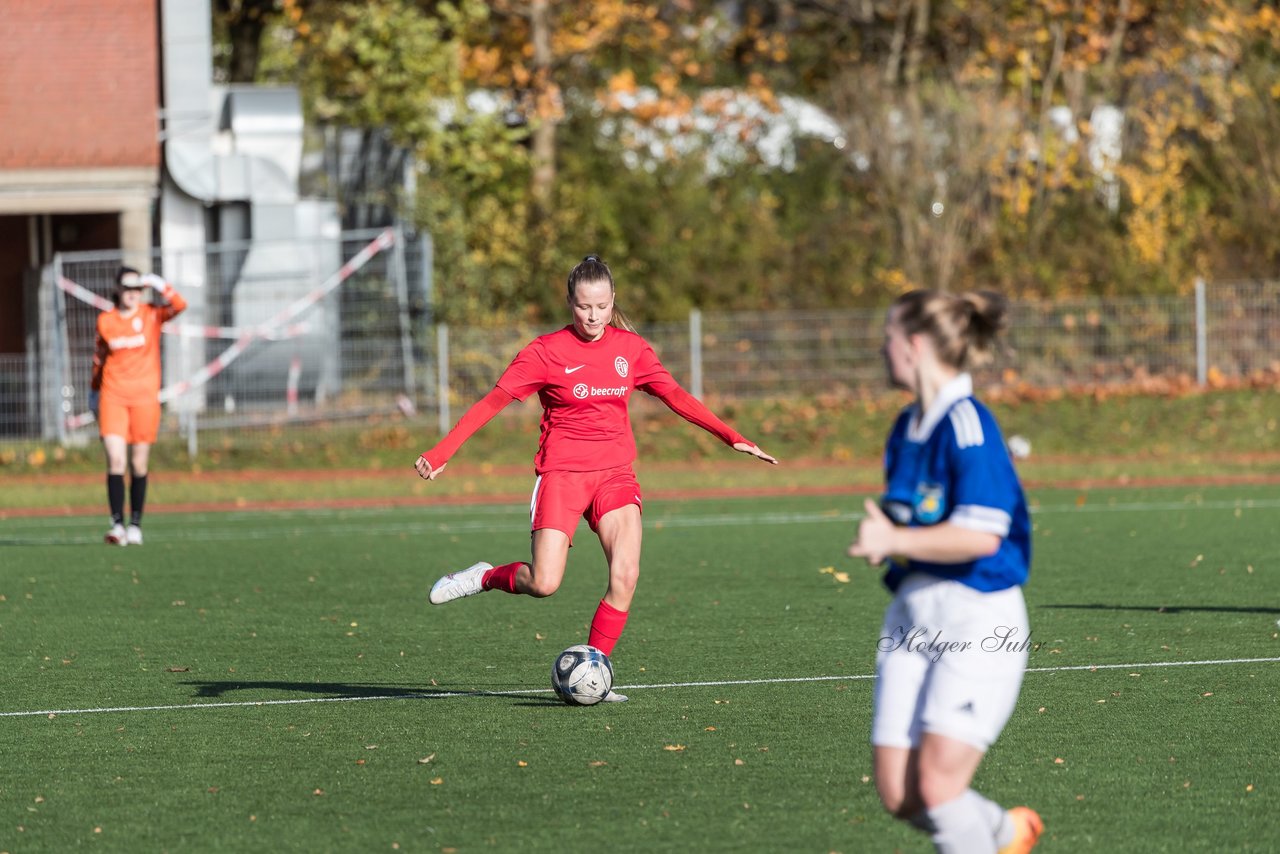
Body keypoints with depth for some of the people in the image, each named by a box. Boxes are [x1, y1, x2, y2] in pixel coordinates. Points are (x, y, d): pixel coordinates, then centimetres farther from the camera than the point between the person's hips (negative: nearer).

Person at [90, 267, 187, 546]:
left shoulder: (151, 315, 3)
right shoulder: (106, 321, 7)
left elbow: (178, 305, -15)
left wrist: (159, 284, -21)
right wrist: (95, 389, 26)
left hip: (145, 397, 0)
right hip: (113, 397, 0)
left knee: (139, 465, 3)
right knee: (115, 460, -12)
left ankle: (135, 524, 13)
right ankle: (117, 524, -13)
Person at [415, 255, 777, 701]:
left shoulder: (631, 348, 6)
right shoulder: (547, 351, -5)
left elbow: (676, 397, 11)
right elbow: (492, 402, -6)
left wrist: (733, 438, 5)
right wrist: (440, 454, -13)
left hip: (615, 474, 3)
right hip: (561, 474, -3)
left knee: (626, 575, -17)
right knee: (543, 584, -16)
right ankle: (487, 577, 16)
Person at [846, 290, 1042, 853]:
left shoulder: (967, 424, -13)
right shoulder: (906, 428, 14)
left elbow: (981, 535, -22)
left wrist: (893, 541, -15)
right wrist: (882, 541, 5)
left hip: (978, 615, -8)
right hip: (913, 614, 8)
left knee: (938, 785, -17)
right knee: (899, 795, 2)